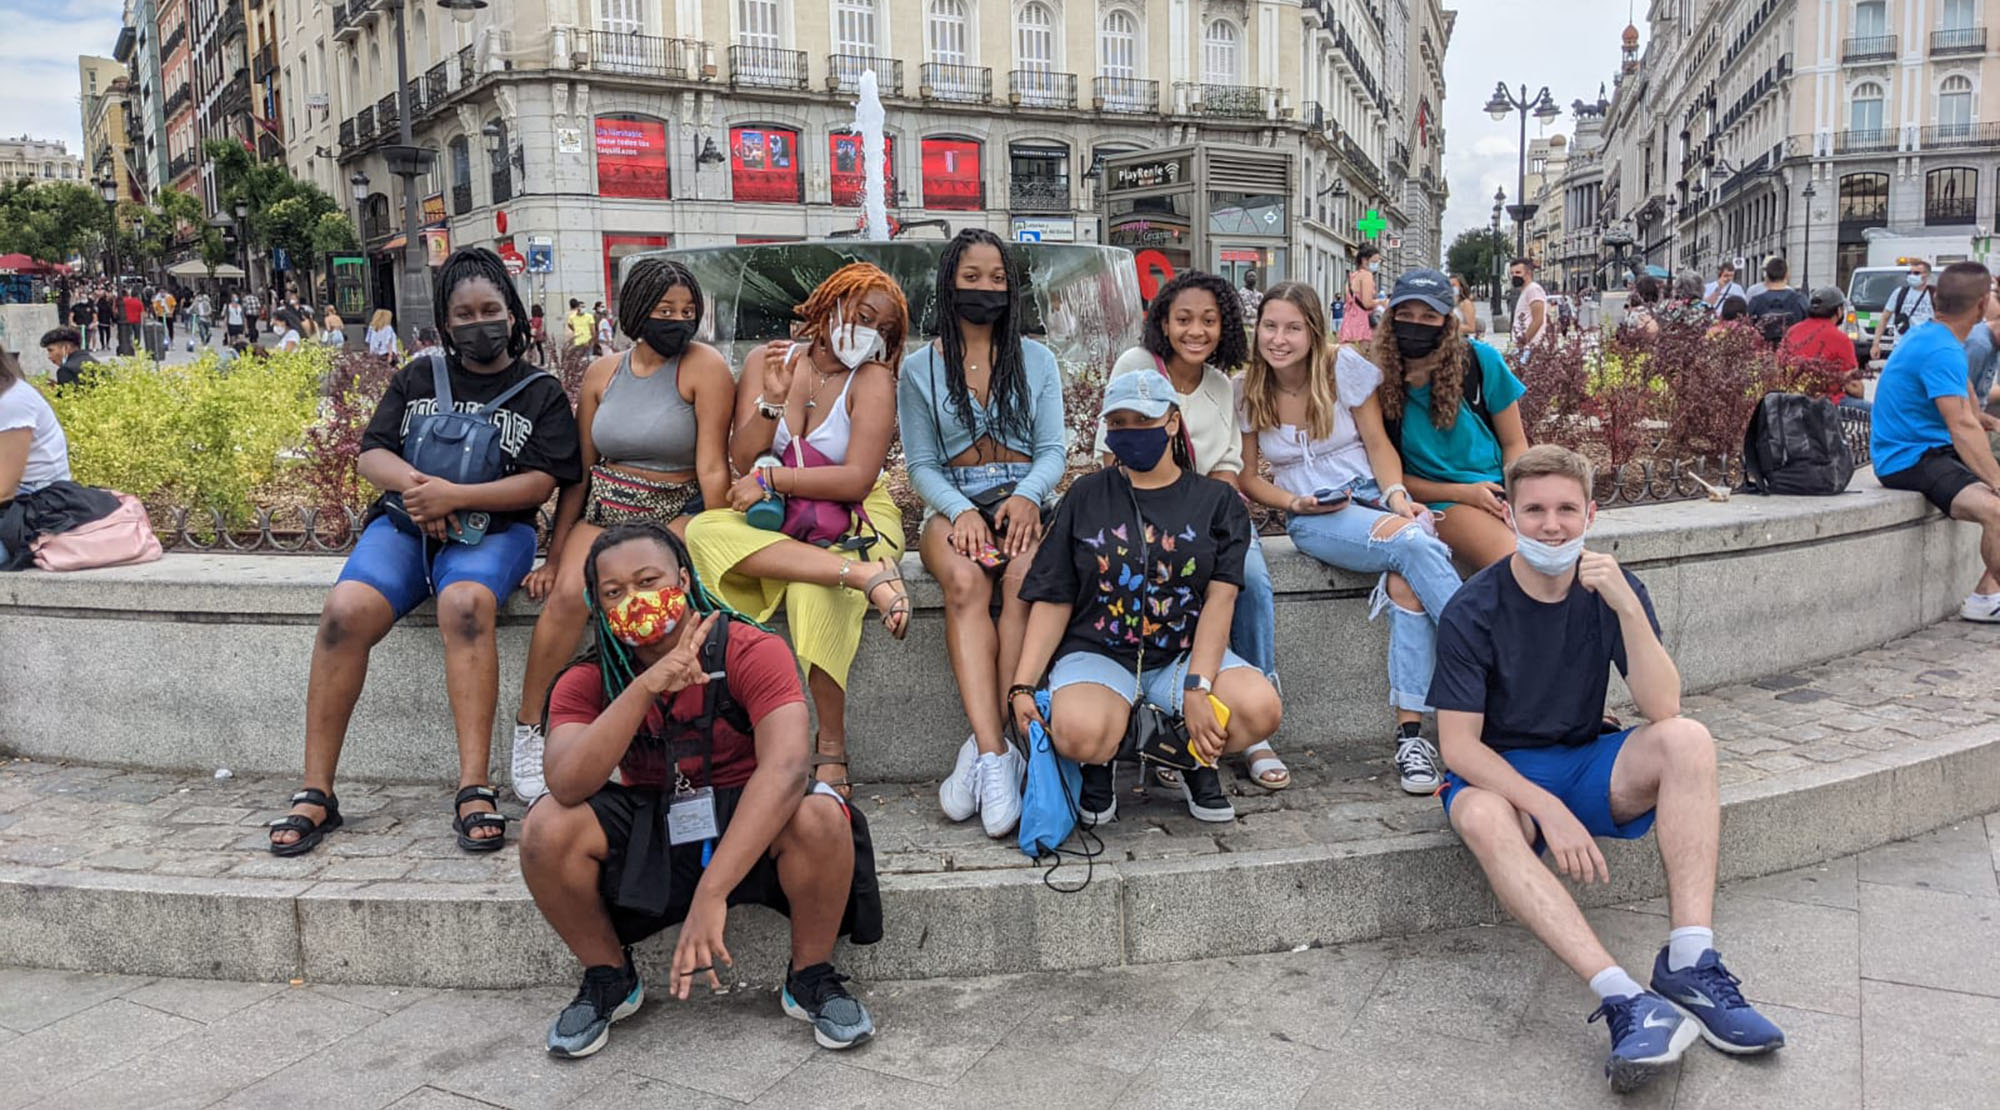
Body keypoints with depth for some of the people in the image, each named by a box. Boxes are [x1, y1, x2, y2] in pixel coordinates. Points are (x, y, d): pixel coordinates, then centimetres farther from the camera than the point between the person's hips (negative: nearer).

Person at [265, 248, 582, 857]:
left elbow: (540, 482, -3)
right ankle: (316, 792, -19)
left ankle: (473, 790, -38)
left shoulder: (541, 393, 9)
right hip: (404, 523, 3)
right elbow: (372, 453, 11)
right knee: (346, 611, -27)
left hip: (492, 528, -2)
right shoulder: (419, 377, 18)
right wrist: (413, 486, -12)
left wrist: (453, 496, -15)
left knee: (465, 603, -37)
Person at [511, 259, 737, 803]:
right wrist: (555, 556, 6)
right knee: (568, 594, -25)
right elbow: (579, 470, 10)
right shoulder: (603, 373, 8)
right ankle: (528, 725, -7)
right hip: (603, 512, 3)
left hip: (674, 515, -3)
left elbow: (712, 467, -11)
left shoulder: (703, 366, -6)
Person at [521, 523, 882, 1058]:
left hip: (752, 819, -3)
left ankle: (811, 979, -6)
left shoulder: (752, 652, -19)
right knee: (545, 828, -23)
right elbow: (567, 786, -27)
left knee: (820, 817, -35)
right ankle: (609, 980, 4)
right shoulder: (588, 682, -9)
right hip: (647, 826, 3)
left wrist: (710, 893, -45)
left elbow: (786, 766, -35)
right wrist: (647, 685, -40)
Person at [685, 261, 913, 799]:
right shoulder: (765, 361, 4)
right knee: (704, 529, -28)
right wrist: (773, 400, -19)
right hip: (775, 524, 3)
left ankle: (831, 751, -23)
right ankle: (869, 577, -42)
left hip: (853, 520, -3)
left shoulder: (872, 379, -5)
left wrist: (769, 480, -13)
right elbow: (742, 460, -4)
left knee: (813, 592, -34)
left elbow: (857, 478, -16)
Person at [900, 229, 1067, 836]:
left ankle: (983, 749, -34)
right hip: (951, 503, 0)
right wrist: (959, 511, -15)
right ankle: (997, 752, -41)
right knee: (965, 581, -36)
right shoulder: (919, 369, 12)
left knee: (1025, 576, -35)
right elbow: (921, 466, 6)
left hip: (1023, 498, 1)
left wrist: (1026, 497, -15)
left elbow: (1053, 451, 8)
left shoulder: (1036, 360, 15)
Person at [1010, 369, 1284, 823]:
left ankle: (1194, 761, 4)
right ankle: (1099, 765, 4)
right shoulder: (1085, 497, 10)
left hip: (1186, 653, 1)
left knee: (1261, 709, -29)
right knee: (1080, 733, -34)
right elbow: (1054, 602, 5)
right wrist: (1022, 686, -8)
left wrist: (1197, 687, -19)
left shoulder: (1217, 501, 9)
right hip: (1097, 653, -1)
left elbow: (1220, 600, -4)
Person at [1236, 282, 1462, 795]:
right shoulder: (1246, 391, 2)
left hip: (1377, 498, 1)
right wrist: (1298, 503, -9)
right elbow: (1247, 478, 7)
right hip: (1313, 519, -1)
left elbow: (1378, 444, 4)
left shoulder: (1345, 366, 1)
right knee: (1415, 545, -33)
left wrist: (1397, 495, -14)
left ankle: (1411, 733, -31)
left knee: (1406, 582, -33)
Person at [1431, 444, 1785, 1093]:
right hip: (1500, 772, -3)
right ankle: (1627, 1001, -46)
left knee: (1688, 740, -25)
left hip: (1587, 762, 3)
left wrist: (1627, 607, -27)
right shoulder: (1474, 611, -12)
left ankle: (1689, 962, -30)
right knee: (1480, 817, -37)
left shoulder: (1612, 590, -3)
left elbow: (1663, 710, -15)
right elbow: (1458, 746, -15)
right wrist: (1548, 809, -28)